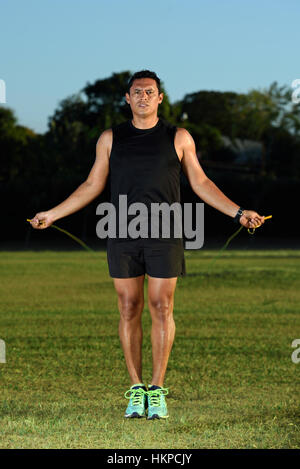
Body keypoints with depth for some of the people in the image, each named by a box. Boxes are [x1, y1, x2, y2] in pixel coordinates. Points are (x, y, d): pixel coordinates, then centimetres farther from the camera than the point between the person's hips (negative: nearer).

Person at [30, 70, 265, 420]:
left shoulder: (179, 138, 6)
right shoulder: (110, 139, 9)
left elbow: (201, 184, 10)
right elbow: (92, 186, 14)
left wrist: (238, 213, 4)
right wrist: (52, 214, 10)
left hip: (165, 236, -1)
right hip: (123, 237, 1)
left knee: (161, 309, -3)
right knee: (129, 310, 1)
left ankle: (157, 389, 3)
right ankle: (135, 388, 8)